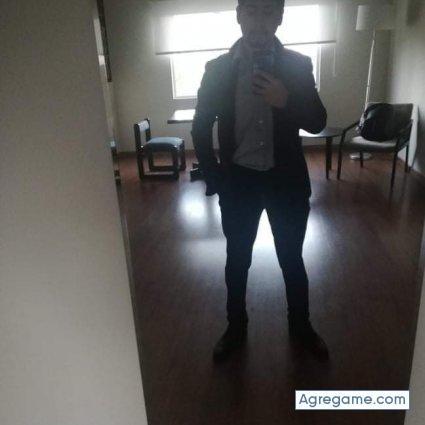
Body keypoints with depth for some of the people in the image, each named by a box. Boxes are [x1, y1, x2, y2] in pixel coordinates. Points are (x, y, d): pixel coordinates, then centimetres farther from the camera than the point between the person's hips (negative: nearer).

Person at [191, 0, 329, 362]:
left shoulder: (298, 65, -1)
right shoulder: (218, 69, -2)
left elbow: (318, 122, -2)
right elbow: (201, 127, 2)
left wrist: (286, 101, -20)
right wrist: (214, 178, -4)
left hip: (287, 180, 0)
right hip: (238, 180, 0)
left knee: (292, 258, 13)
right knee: (237, 260, 12)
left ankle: (300, 326, 36)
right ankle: (236, 328, 34)